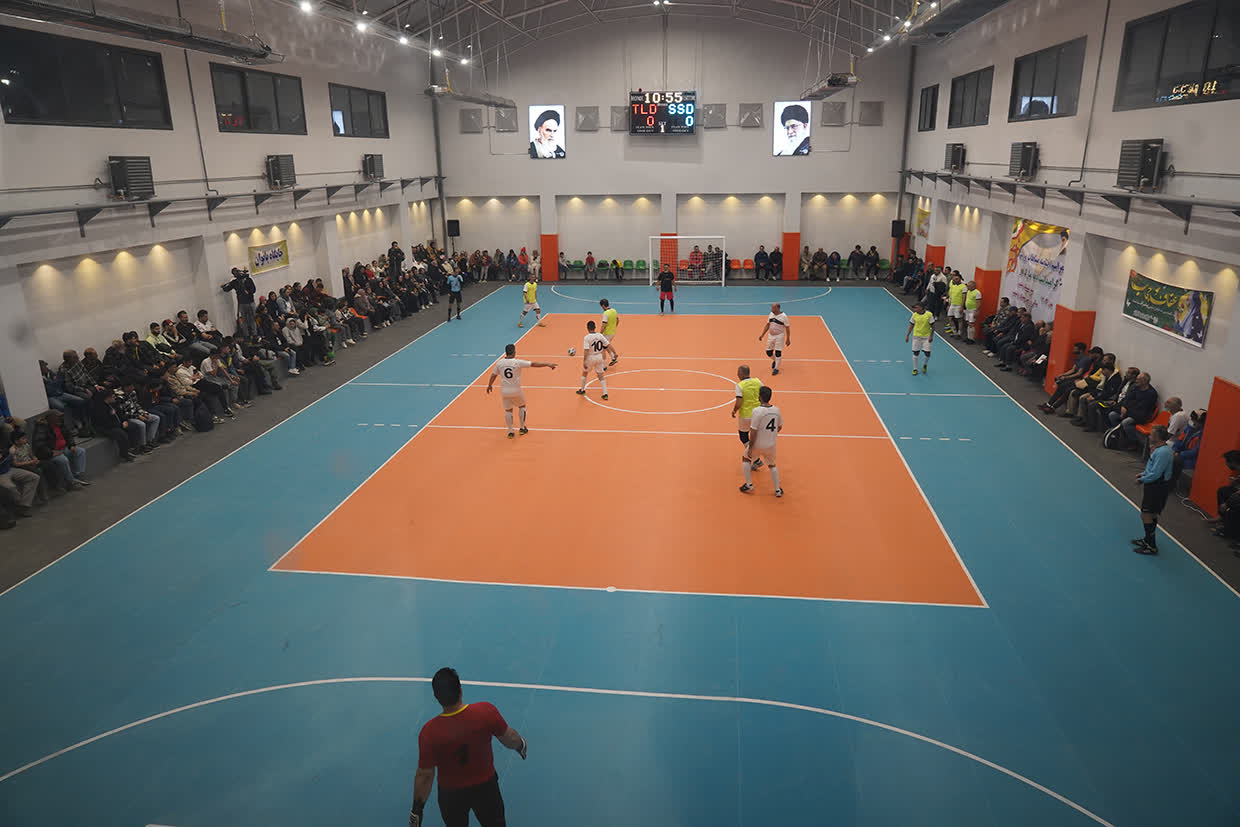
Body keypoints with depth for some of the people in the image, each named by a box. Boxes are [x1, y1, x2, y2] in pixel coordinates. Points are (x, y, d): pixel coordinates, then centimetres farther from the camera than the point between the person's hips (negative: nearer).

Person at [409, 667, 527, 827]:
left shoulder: (429, 733, -30)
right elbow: (510, 739, -12)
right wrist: (520, 745, 12)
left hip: (451, 792, 0)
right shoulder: (486, 712, -28)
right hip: (486, 784, 1)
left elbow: (425, 775, -19)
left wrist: (417, 808, -3)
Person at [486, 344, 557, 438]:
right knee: (522, 406, 22)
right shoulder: (518, 362, -14)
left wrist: (489, 385, 24)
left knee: (508, 410, 15)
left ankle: (510, 431, 15)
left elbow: (493, 374, 8)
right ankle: (522, 428, 27)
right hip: (516, 390, -2)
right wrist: (548, 364, -8)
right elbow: (534, 364, -13)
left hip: (505, 391, 2)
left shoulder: (499, 362, -4)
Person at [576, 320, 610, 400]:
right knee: (601, 375, 11)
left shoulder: (587, 338, -17)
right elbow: (607, 345, -1)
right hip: (599, 357, 3)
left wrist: (584, 362, -15)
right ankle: (605, 393, 5)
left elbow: (586, 351, -20)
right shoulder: (600, 335, -5)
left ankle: (582, 390, 34)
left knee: (584, 373, 21)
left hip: (590, 357, -3)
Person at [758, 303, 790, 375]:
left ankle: (776, 369, 7)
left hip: (779, 336, -6)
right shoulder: (770, 314, 3)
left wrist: (788, 339, -9)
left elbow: (787, 328, -8)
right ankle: (775, 360, 41)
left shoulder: (783, 316, -13)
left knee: (778, 353, -5)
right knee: (768, 352, 10)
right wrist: (762, 335, 11)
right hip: (770, 335, 6)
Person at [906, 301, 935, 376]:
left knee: (927, 353, -4)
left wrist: (931, 336, -10)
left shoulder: (929, 314, -10)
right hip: (916, 336, 2)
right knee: (915, 353, 2)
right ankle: (915, 369, 16)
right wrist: (907, 335, 5)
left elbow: (932, 326, -4)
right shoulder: (914, 315, -3)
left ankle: (925, 365, 26)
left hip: (926, 337, -2)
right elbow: (911, 325, 7)